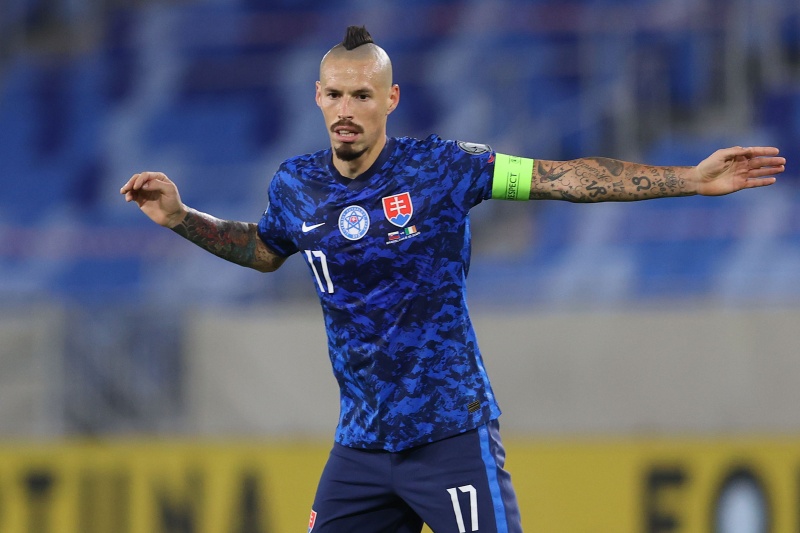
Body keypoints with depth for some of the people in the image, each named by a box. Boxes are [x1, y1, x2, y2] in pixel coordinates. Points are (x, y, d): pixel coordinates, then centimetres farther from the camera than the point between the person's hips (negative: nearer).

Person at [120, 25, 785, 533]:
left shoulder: (441, 167, -8)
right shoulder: (297, 185, 5)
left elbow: (565, 177, -11)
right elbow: (263, 250, 28)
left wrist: (692, 177, -16)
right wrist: (179, 217, 19)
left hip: (450, 433, -4)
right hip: (360, 446, 4)